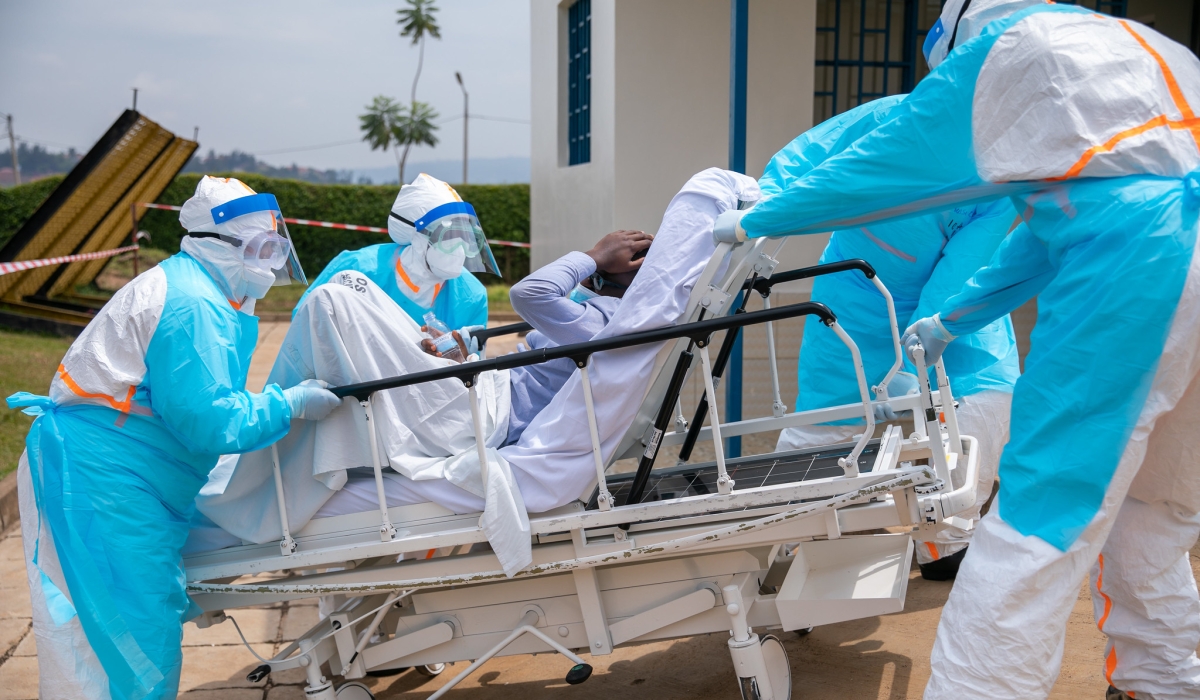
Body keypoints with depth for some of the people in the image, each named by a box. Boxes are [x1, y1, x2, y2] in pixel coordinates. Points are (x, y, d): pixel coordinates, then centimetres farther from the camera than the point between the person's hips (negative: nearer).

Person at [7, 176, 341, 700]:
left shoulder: (190, 287, 16)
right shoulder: (195, 307, -19)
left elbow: (194, 399, 22)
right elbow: (210, 422, -22)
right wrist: (290, 404, -12)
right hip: (96, 480, -11)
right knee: (128, 632, -6)